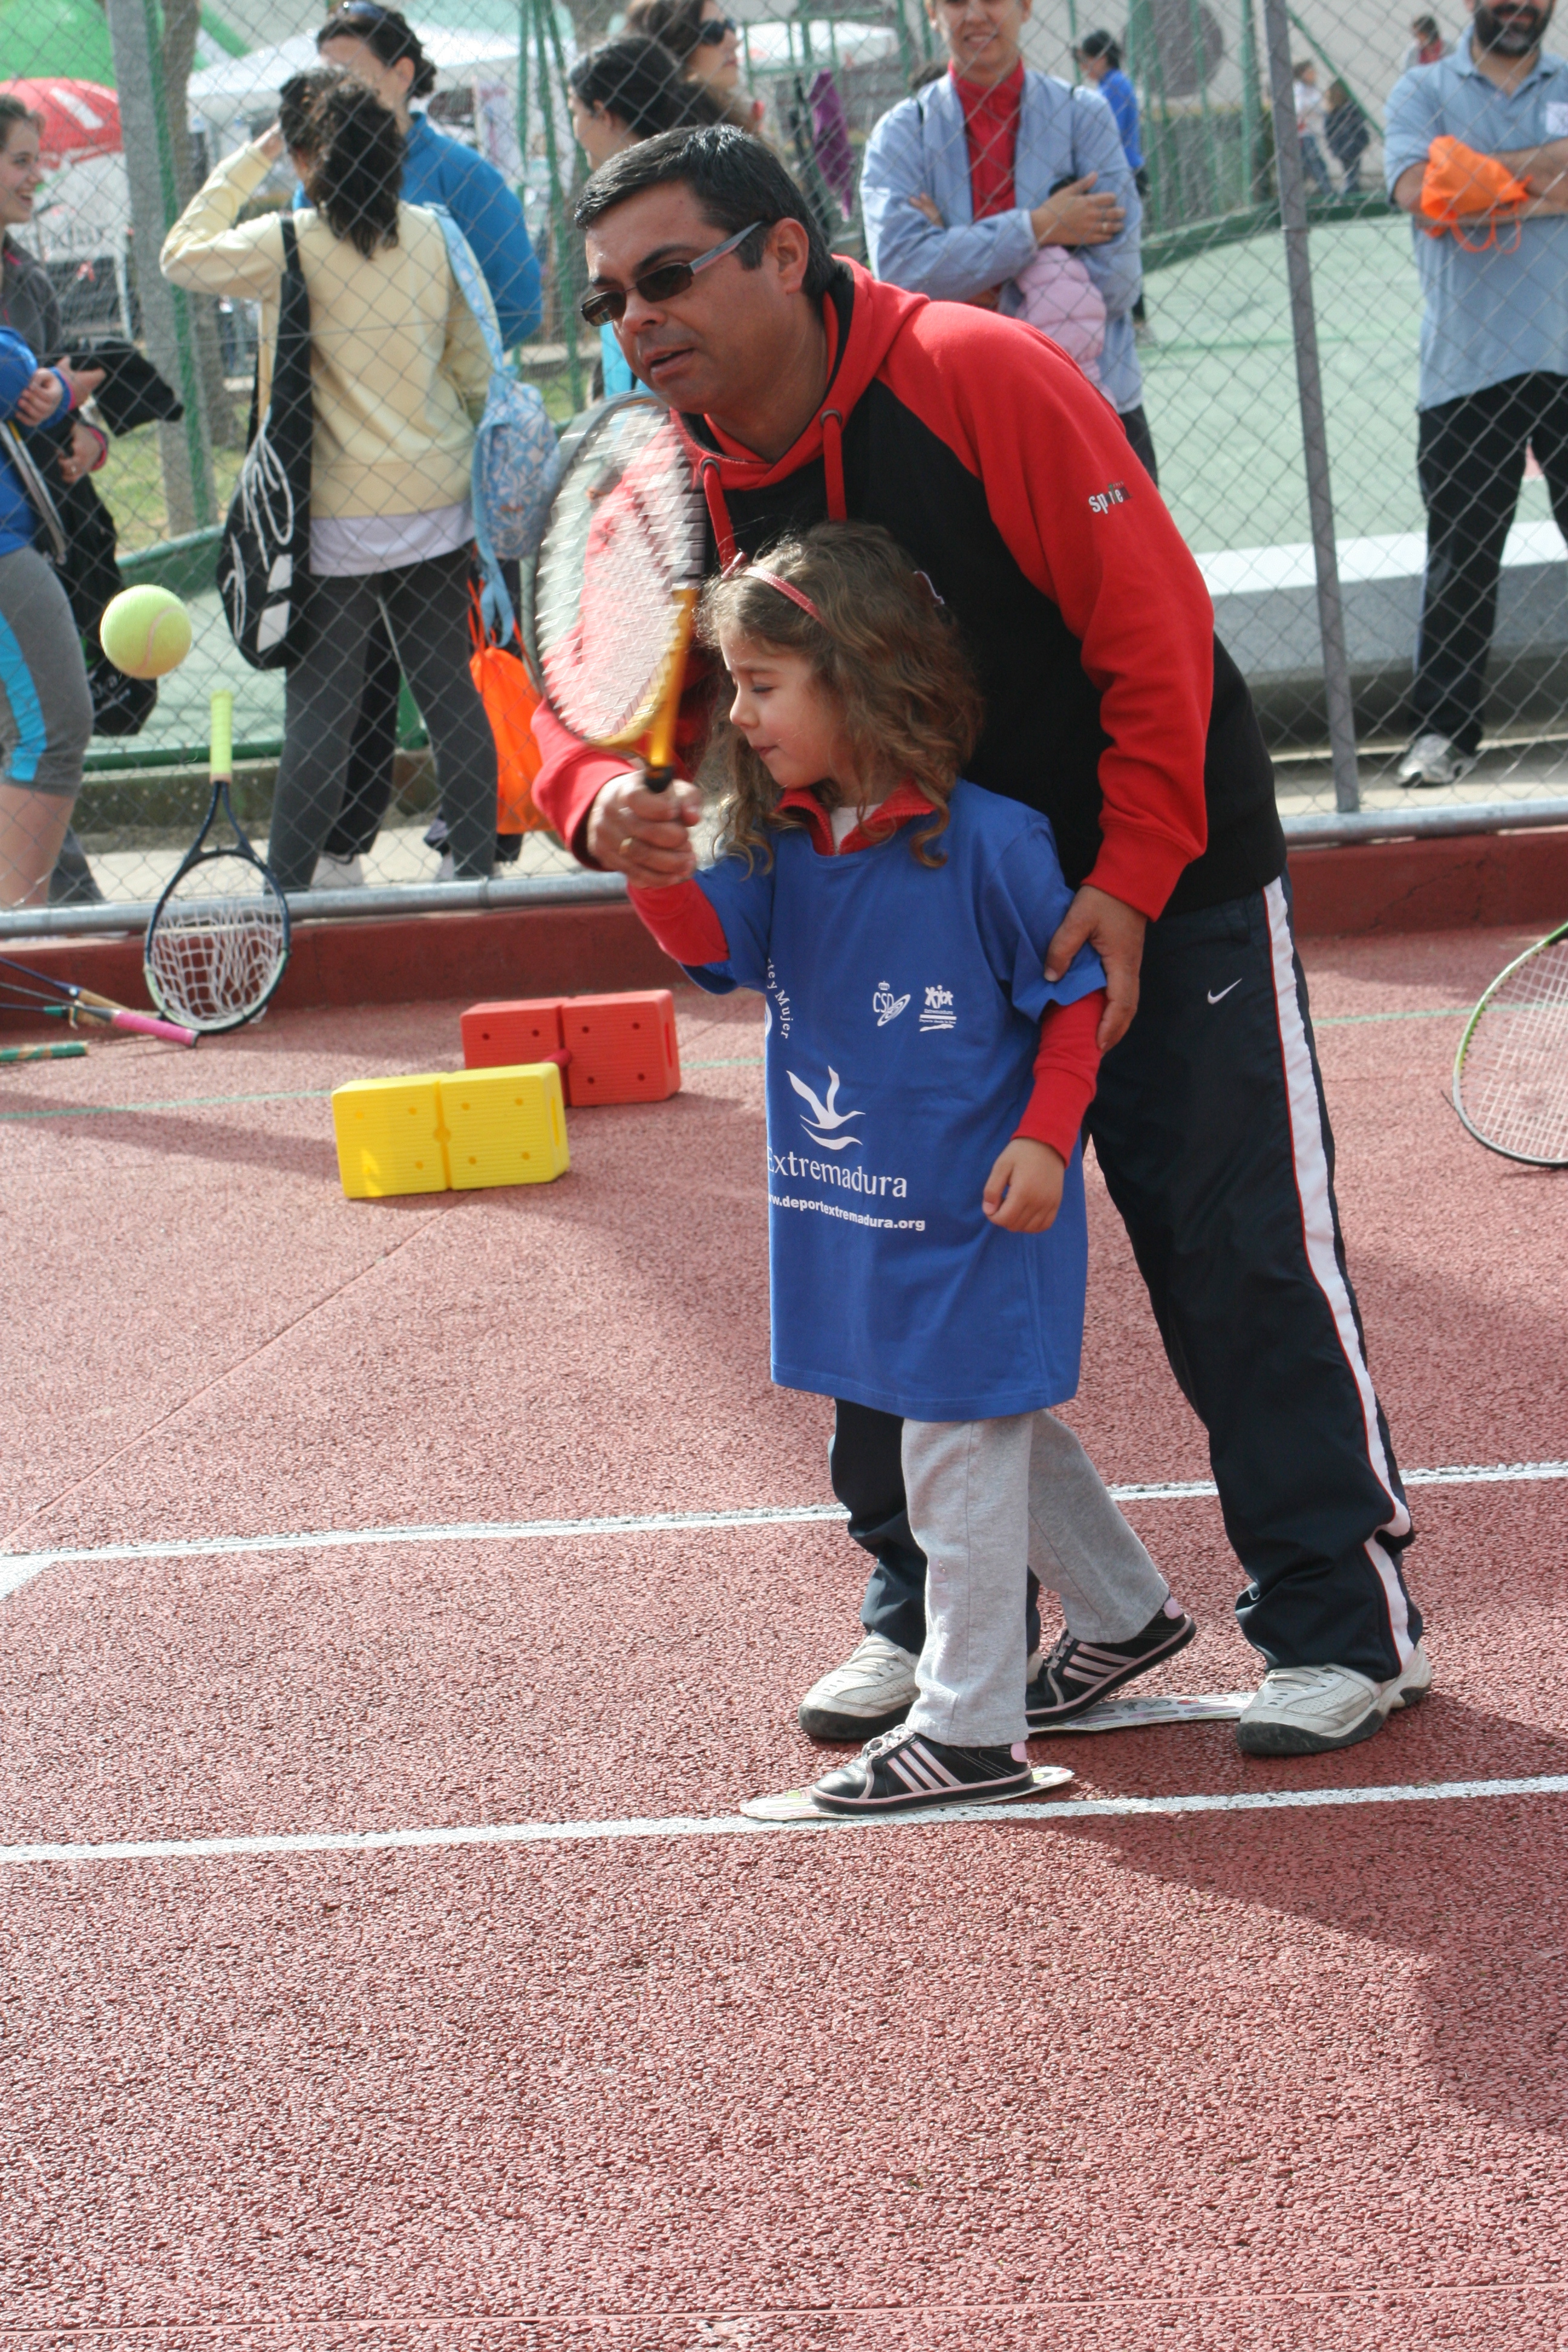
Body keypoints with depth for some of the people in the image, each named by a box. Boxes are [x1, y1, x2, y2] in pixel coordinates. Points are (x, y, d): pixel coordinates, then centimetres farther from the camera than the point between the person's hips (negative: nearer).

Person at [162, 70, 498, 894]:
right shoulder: (433, 235, 1)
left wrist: (251, 158, 7)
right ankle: (476, 864, 13)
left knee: (318, 709, 0)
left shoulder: (285, 245, -11)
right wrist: (484, 465, 17)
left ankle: (286, 888, 3)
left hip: (338, 517, -4)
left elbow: (182, 254, 6)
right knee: (449, 689, 10)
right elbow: (477, 368, 5)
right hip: (437, 504, 4)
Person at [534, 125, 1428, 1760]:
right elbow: (586, 708, -8)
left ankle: (1343, 1621, 6)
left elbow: (1152, 629, -22)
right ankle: (931, 1612, 24)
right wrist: (606, 804, -33)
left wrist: (1129, 886, -24)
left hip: (1159, 888, -5)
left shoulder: (979, 376, -22)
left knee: (1239, 1252, -4)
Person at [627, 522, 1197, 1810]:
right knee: (1004, 1426, 21)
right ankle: (1128, 1613, 40)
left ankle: (971, 1729, 6)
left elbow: (1076, 993, -9)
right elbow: (711, 937, -10)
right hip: (859, 1206, 8)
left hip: (976, 1208, -8)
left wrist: (1044, 1137, -17)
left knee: (958, 1449, -2)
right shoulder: (785, 845, 3)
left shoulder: (985, 842, -16)